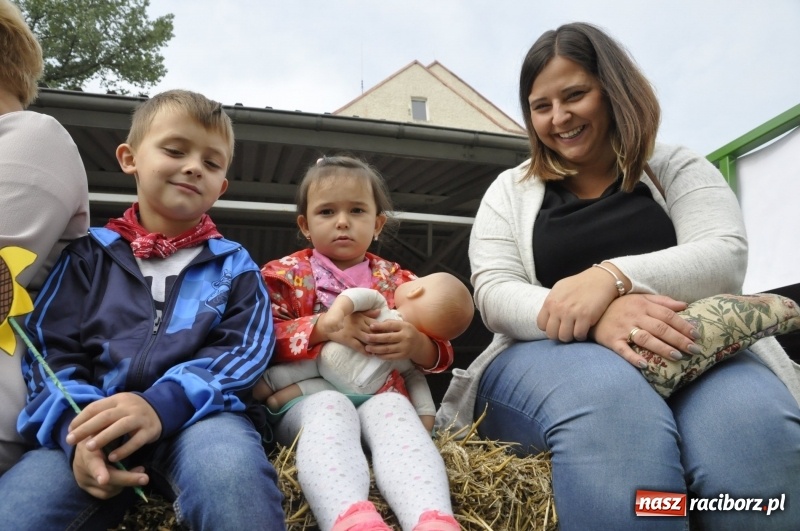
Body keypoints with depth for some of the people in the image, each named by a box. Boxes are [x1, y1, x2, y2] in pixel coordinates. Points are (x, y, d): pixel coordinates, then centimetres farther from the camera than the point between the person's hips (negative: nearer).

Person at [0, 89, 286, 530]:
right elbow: (50, 349, 8)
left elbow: (241, 352, -1)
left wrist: (161, 405, -20)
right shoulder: (88, 254, 17)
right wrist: (77, 427, -13)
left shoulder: (234, 266, 14)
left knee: (228, 470, -36)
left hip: (197, 415, -1)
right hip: (93, 415, 2)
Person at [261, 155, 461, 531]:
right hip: (305, 398, -1)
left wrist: (417, 344, -16)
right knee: (330, 407, -36)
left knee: (393, 405, -33)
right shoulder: (286, 274, 10)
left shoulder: (396, 281, 15)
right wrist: (323, 327, -22)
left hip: (379, 398, 2)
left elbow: (440, 355, 10)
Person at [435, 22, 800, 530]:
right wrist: (594, 320, -23)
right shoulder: (510, 191, 13)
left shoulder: (678, 168, 14)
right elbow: (495, 294, -2)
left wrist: (613, 277, -25)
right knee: (608, 399, -36)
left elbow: (725, 260, -4)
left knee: (747, 420, -34)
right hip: (548, 356, 0)